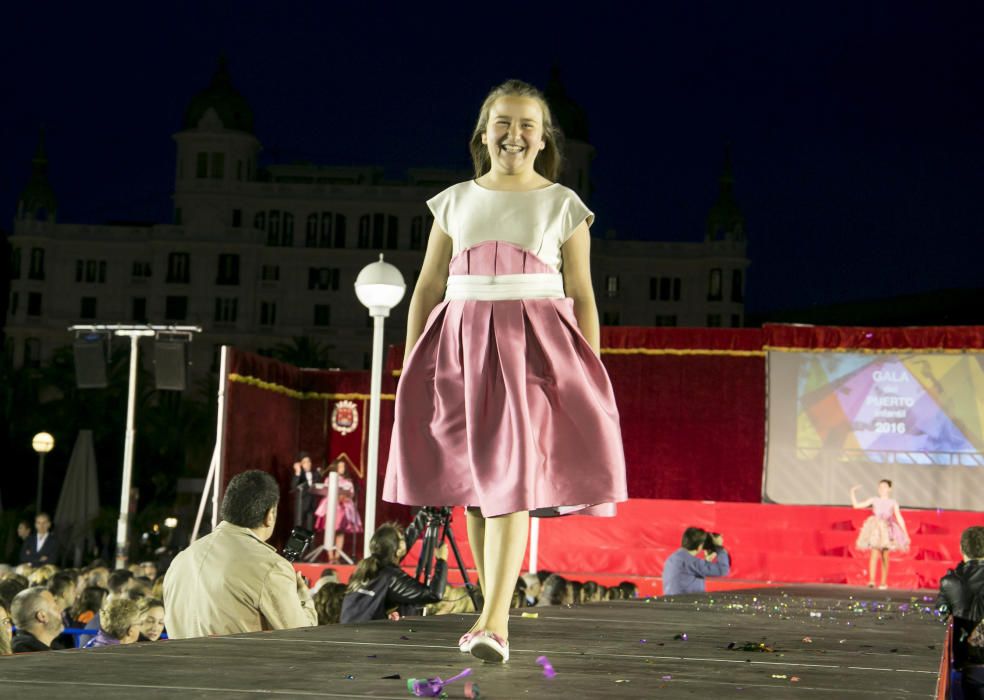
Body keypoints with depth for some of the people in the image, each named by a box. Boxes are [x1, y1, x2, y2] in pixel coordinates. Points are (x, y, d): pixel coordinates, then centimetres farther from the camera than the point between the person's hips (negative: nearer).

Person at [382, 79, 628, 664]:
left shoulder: (563, 205, 5)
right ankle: (496, 612, 19)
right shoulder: (456, 202, 11)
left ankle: (493, 624, -21)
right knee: (473, 485, 6)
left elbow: (582, 294, 4)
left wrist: (591, 377, -2)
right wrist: (411, 365, 8)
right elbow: (428, 287, 13)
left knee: (511, 480, -15)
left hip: (534, 347, -3)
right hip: (462, 346, 3)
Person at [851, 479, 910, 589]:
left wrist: (905, 533, 3)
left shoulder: (893, 503, 7)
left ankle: (884, 582, 12)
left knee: (885, 557, 5)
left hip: (887, 530, 1)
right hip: (875, 530, -1)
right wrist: (853, 492, 3)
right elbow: (856, 505, 9)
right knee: (874, 554, -15)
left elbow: (899, 518, 7)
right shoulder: (874, 500, 8)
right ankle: (871, 580, -22)